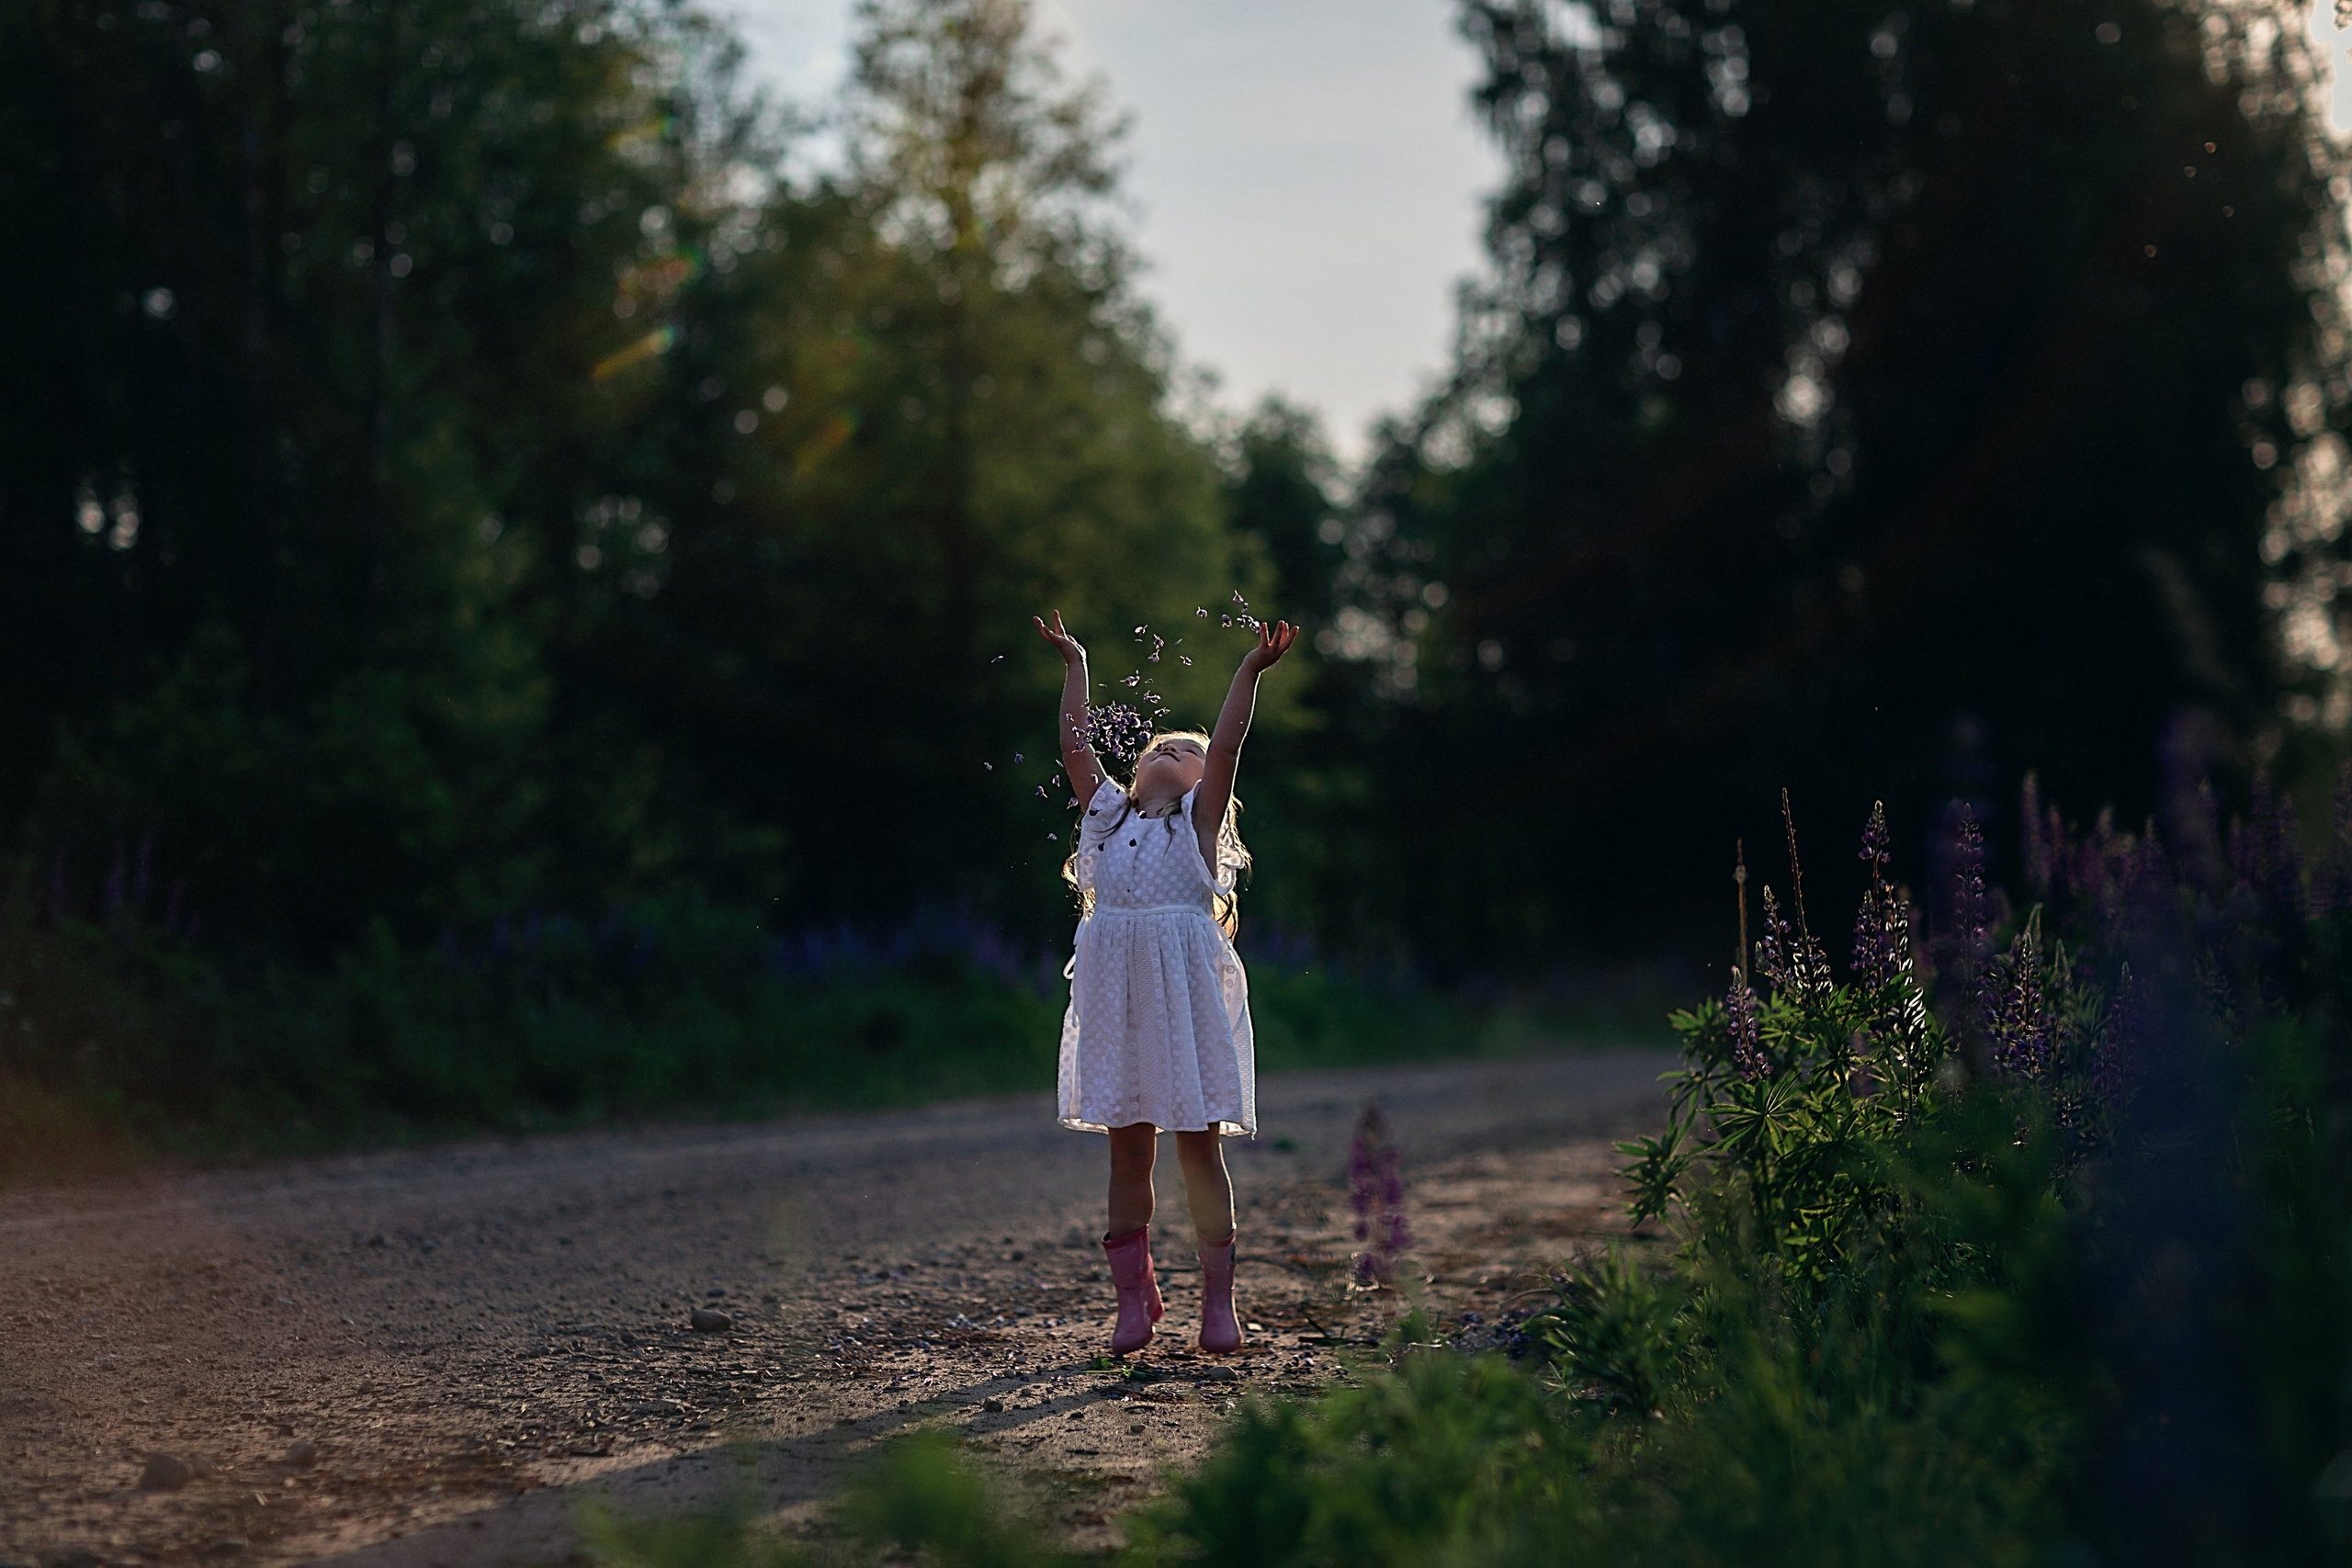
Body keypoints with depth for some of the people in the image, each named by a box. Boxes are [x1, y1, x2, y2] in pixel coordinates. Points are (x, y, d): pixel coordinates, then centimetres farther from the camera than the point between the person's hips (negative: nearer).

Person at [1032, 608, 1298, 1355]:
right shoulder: (1107, 813, 16)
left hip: (1185, 990, -3)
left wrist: (1249, 671, -9)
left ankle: (1218, 1300, 6)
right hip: (1116, 992, 3)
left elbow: (1225, 745, -2)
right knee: (1128, 1147, 5)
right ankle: (1134, 1297, 12)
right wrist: (1075, 666, 16)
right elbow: (1075, 744, 14)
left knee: (1198, 1145, -1)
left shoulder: (1199, 818, 8)